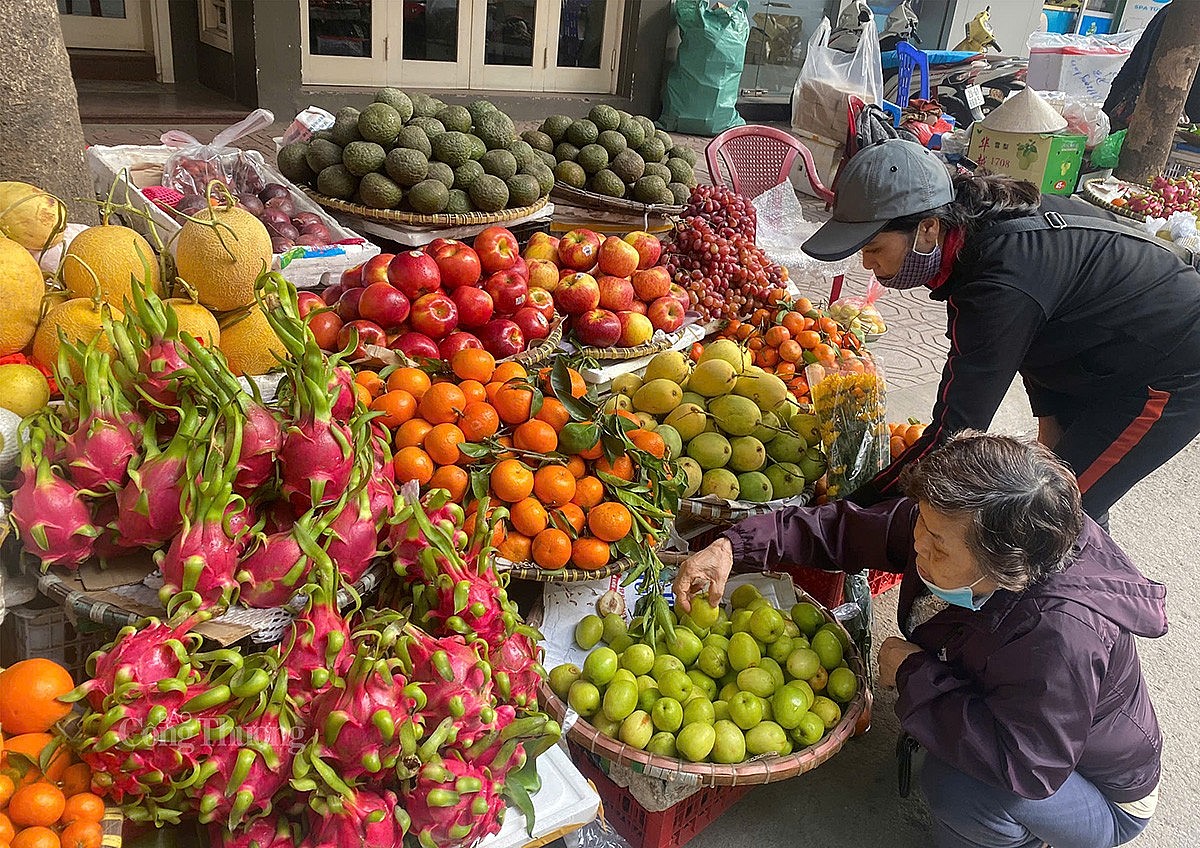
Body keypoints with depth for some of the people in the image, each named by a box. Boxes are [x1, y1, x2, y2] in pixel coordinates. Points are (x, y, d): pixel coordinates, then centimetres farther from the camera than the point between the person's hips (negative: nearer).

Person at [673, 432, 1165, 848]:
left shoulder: (1063, 634, -43)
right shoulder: (952, 523, -21)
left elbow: (1026, 766, -41)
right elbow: (848, 530, -11)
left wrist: (914, 673, -31)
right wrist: (734, 547, -21)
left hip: (1107, 801, -8)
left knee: (959, 787, -31)